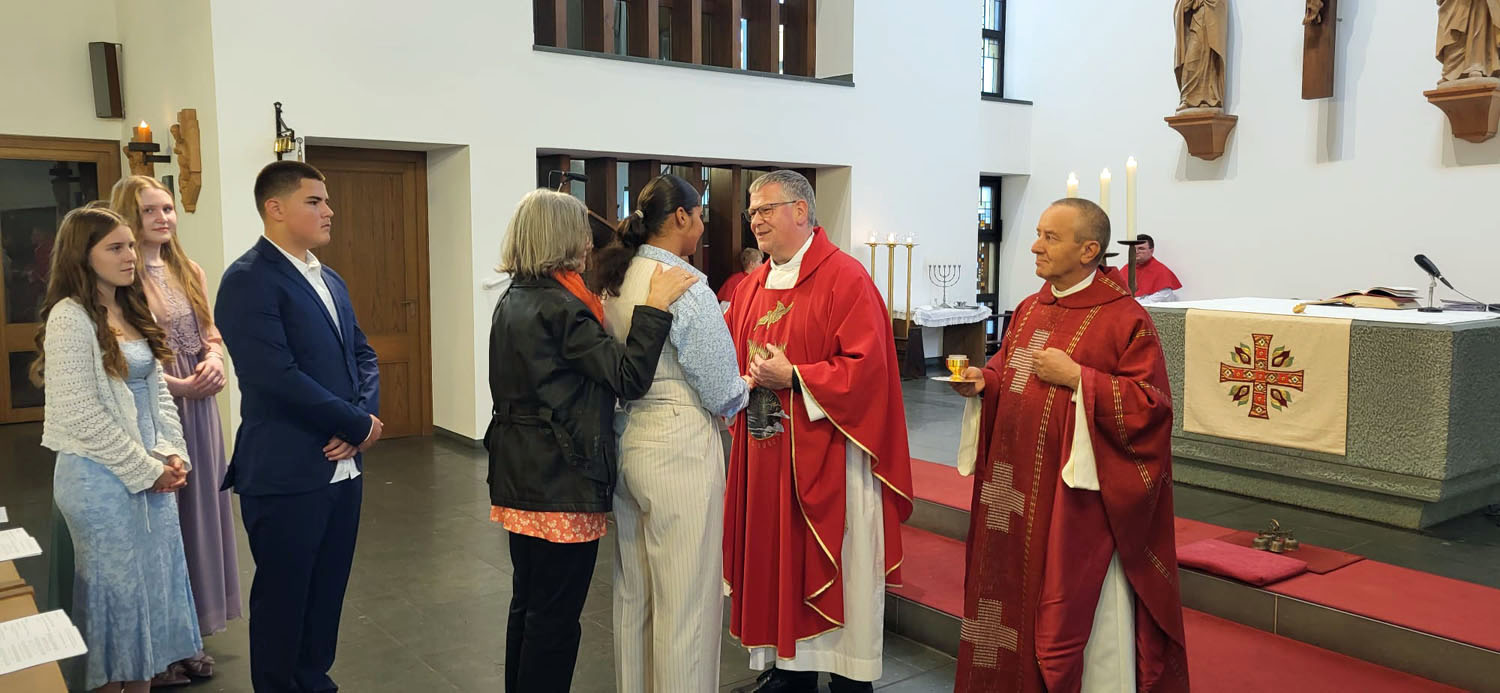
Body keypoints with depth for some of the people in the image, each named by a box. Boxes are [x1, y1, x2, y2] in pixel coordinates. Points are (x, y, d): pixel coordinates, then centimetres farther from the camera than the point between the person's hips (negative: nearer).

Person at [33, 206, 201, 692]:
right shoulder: (70, 317, -13)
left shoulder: (132, 312, 11)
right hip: (101, 476, -7)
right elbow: (80, 414, -17)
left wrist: (171, 453, 0)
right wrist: (144, 469, -13)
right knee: (115, 590, 3)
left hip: (151, 472, 7)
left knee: (152, 585, 11)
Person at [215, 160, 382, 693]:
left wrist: (362, 415, -5)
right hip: (285, 474, -7)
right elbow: (277, 375, -22)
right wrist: (359, 425, -14)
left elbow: (362, 355, 14)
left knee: (327, 594, 16)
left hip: (342, 466, 8)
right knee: (282, 600, 7)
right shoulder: (248, 280, -13)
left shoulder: (330, 281, 14)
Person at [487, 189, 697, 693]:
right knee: (556, 617, 2)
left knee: (528, 604, 20)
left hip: (521, 478, 10)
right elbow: (629, 377, -22)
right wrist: (656, 305, -20)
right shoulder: (558, 307, -19)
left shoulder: (513, 300, 10)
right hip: (562, 482, -10)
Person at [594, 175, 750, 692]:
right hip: (679, 452, -9)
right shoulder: (684, 286, -18)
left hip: (627, 444, 9)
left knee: (634, 592, 20)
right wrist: (749, 382, 7)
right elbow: (723, 394, -15)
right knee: (686, 601, 4)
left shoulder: (617, 281, 6)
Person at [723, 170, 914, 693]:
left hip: (828, 456, -7)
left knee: (836, 570, 4)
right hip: (764, 457, 7)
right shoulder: (752, 286, 12)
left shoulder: (845, 278, -10)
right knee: (775, 561, 12)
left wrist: (791, 377, -19)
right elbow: (734, 358, 18)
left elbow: (867, 368, -18)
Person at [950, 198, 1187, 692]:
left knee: (1082, 612, 2)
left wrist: (1076, 378, -20)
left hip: (1077, 498, -7)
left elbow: (1149, 404, -16)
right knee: (1015, 598, 14)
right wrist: (983, 381, 1)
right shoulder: (1029, 310, 10)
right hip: (1017, 493, 7)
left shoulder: (1125, 318, -11)